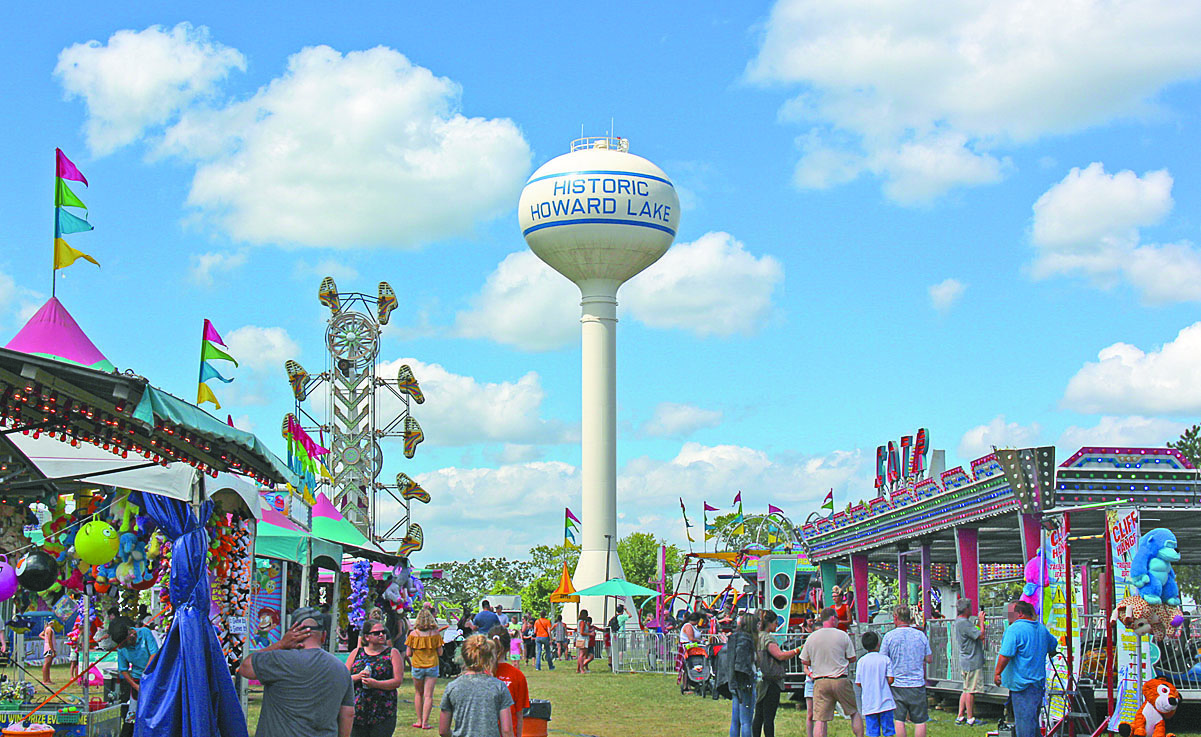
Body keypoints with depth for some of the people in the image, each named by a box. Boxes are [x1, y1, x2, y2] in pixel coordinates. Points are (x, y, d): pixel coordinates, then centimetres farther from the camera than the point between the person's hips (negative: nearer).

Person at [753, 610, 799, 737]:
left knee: (759, 715, 10)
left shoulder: (757, 637, 16)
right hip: (770, 682, -9)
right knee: (769, 717, -6)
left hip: (760, 682, 9)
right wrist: (797, 650, -14)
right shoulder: (767, 638, -13)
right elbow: (779, 655, -20)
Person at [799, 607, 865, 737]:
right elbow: (852, 659, 2)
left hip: (820, 682, 1)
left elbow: (804, 661, 8)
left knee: (820, 719, -2)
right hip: (840, 681, -1)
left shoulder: (811, 638, 2)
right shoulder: (842, 635, -3)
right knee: (855, 712, 16)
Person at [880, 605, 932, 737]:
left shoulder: (889, 636, -5)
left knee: (899, 721, 3)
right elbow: (929, 659, 8)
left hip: (897, 685, -1)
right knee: (920, 721, 6)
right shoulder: (920, 635, 1)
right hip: (917, 684, 1)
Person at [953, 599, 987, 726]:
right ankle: (970, 718, 2)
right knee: (971, 690, -4)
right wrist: (981, 621, -7)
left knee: (966, 690, 15)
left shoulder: (959, 621, 14)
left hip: (966, 661, 11)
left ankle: (960, 716, 17)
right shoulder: (964, 622, -19)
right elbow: (981, 635, -20)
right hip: (972, 662, -11)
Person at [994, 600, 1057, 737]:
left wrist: (997, 673, -12)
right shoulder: (1042, 628, 11)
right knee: (1033, 721, 17)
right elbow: (1053, 645, 30)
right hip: (1039, 681, 8)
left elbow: (1005, 655, -22)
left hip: (1021, 683, -8)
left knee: (1024, 723, -5)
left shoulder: (1014, 629, -16)